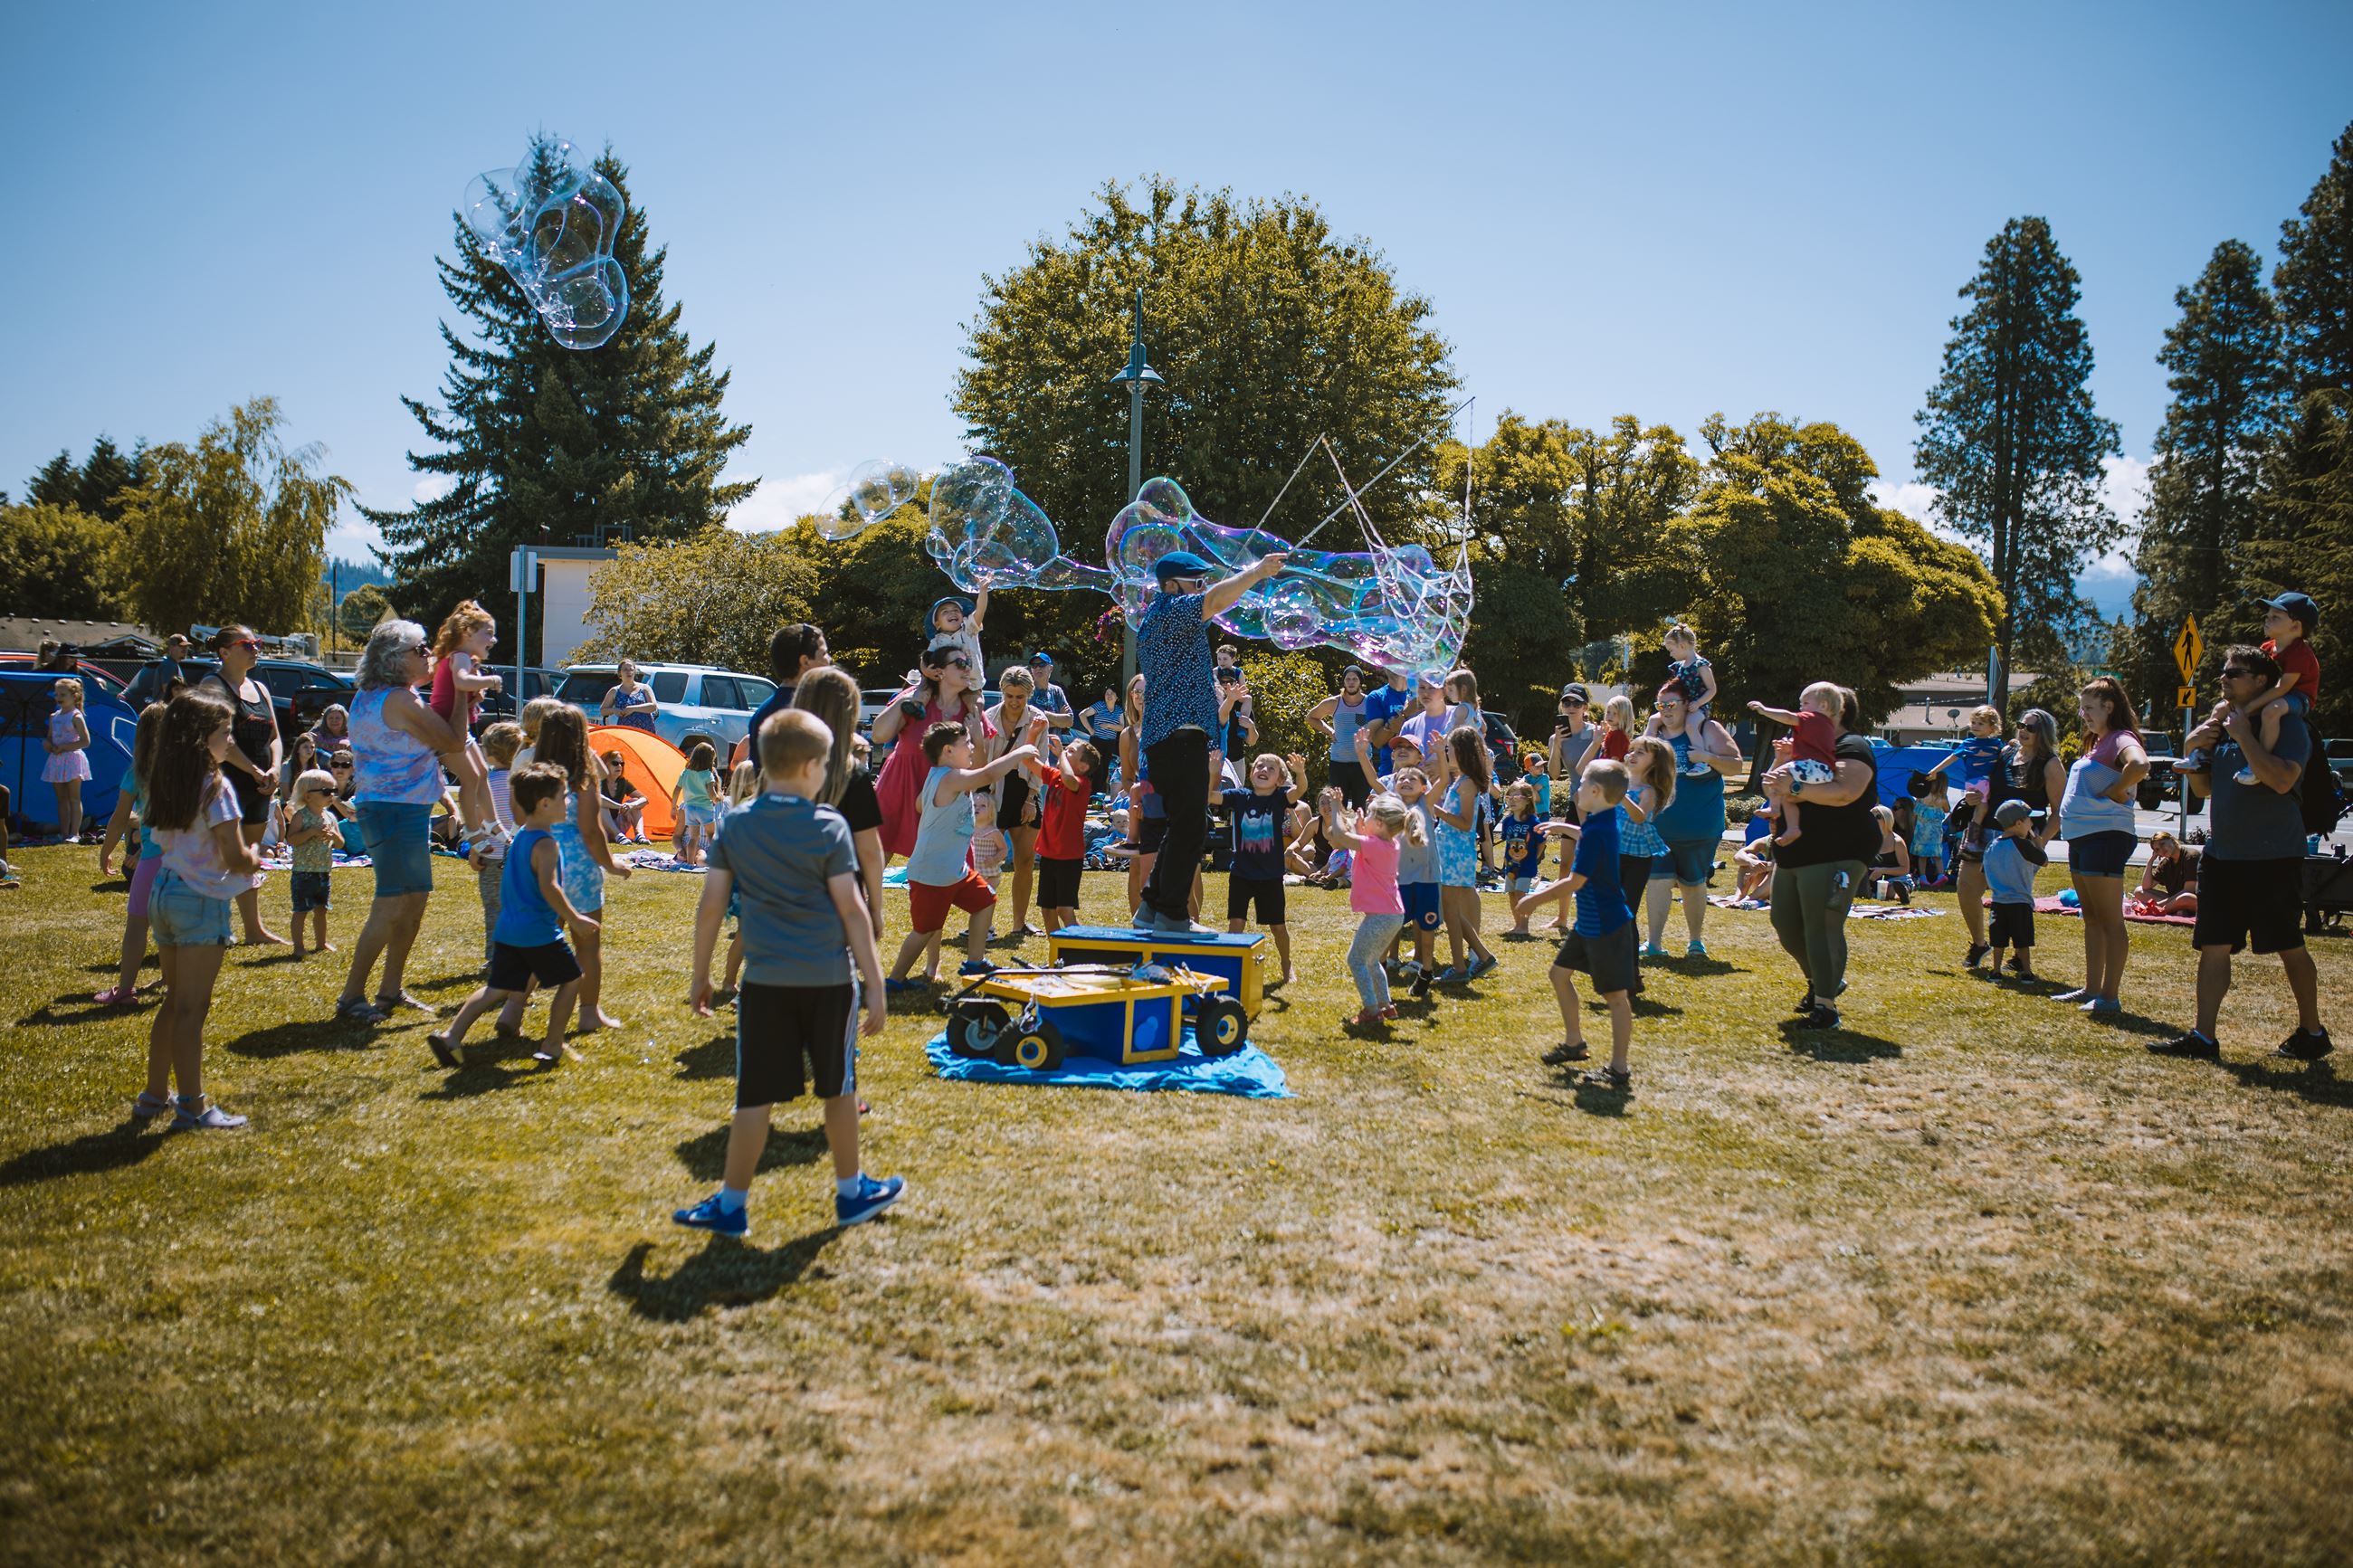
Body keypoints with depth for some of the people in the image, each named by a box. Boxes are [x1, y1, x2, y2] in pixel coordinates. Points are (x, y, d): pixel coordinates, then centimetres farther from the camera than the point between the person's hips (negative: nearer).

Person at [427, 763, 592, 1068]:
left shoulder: (520, 837, 13)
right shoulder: (546, 844, -15)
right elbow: (548, 886, -27)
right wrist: (573, 918, -20)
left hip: (507, 931, 8)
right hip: (539, 933, -8)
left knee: (497, 988, 11)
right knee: (570, 980, 7)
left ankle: (451, 1035, 1)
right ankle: (552, 1046, 10)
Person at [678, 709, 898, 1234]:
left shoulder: (736, 825, 3)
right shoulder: (829, 826, -6)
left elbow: (710, 906, 4)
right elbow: (851, 910, -8)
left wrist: (701, 975, 14)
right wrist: (875, 986, -5)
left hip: (765, 978, 2)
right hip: (828, 978, -2)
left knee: (756, 1095, 7)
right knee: (837, 1090, 13)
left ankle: (731, 1205, 11)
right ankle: (852, 1191, 26)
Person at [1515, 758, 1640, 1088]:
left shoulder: (1595, 833, -24)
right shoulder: (1604, 822, 3)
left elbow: (1574, 883, -23)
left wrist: (1534, 900, -13)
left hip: (1607, 925, -10)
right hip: (1589, 922, 10)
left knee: (1615, 995, -1)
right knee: (1560, 972, 19)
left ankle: (1619, 1070, 7)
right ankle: (1573, 1043, 31)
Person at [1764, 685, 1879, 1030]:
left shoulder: (1852, 748, -8)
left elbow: (1844, 793, -26)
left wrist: (1796, 787, -23)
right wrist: (1782, 759, 1)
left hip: (1833, 856, -10)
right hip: (1794, 855, 10)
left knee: (1822, 928, -11)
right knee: (1784, 924, 13)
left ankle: (1825, 1006, -7)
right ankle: (1822, 982, 33)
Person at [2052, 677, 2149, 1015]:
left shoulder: (2120, 739, -11)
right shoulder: (2096, 744, 18)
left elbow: (2140, 765, -33)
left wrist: (2115, 792, -20)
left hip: (2105, 835, -11)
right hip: (2080, 836, 11)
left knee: (2111, 920, -6)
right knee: (2092, 919, 15)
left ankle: (2109, 997, -4)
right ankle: (2091, 990, 22)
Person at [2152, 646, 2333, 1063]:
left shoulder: (2287, 724, -10)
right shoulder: (2222, 722, 12)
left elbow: (2281, 780, -27)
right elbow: (2203, 788, 18)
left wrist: (2243, 735, -22)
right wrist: (2193, 749, 1)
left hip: (2273, 859, -7)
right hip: (2222, 854, 7)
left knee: (2289, 947, 5)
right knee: (2213, 946, 3)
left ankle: (2312, 1032, 21)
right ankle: (2203, 1037, 4)